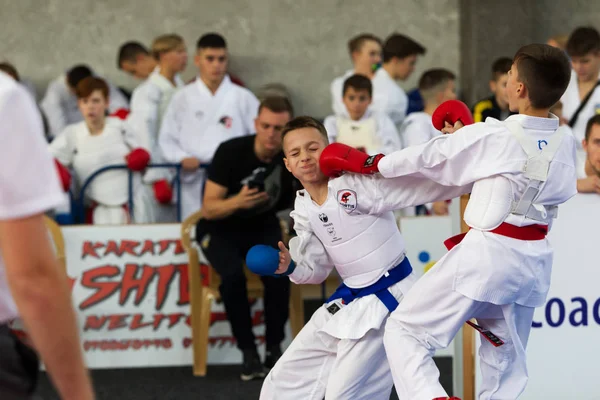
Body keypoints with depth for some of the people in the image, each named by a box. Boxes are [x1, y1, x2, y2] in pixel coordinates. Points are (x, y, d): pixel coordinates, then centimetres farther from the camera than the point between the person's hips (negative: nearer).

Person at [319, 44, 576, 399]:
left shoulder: (492, 137, -16)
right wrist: (466, 139, 17)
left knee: (404, 331, 3)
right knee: (506, 366, 17)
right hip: (531, 262, 6)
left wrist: (369, 165, 12)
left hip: (486, 255, -6)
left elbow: (427, 159, -4)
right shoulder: (565, 144, 0)